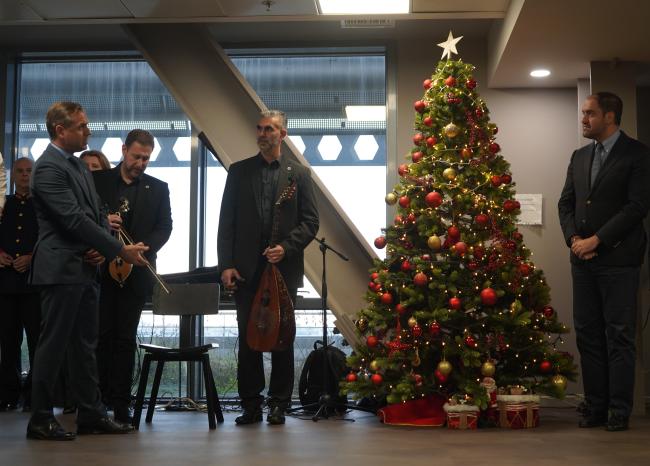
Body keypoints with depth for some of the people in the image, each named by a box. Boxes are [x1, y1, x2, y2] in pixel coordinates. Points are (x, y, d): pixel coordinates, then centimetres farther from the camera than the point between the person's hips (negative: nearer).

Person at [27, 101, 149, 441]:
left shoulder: (79, 166, 16)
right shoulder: (48, 168, -14)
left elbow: (95, 214, 18)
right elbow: (75, 219, -20)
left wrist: (102, 248, -2)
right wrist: (121, 250, -18)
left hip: (86, 269, 9)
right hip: (61, 269, -9)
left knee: (85, 346, 12)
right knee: (53, 345, -2)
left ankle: (91, 415, 19)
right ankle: (41, 420, 7)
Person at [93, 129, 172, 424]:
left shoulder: (158, 188, 10)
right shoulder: (97, 180, 7)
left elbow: (164, 227, 4)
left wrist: (144, 246, -14)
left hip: (135, 271, 0)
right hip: (101, 268, 0)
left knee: (125, 337, 2)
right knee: (101, 334, 1)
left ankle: (120, 403, 4)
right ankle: (98, 398, 8)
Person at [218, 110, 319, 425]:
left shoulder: (299, 173, 7)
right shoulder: (239, 171, 9)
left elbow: (310, 221, 3)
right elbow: (226, 222, 6)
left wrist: (285, 248, -12)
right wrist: (226, 265, -3)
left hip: (284, 268, -1)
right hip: (246, 269, 1)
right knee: (247, 337, 3)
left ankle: (279, 405, 12)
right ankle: (251, 405, 10)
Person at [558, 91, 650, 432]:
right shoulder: (579, 157, 15)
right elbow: (566, 202, 14)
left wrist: (597, 240, -14)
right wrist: (574, 239, -4)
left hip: (617, 258, -6)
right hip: (583, 259, 6)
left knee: (619, 336, -1)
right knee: (588, 335, 7)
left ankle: (619, 410, 5)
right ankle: (595, 407, 13)